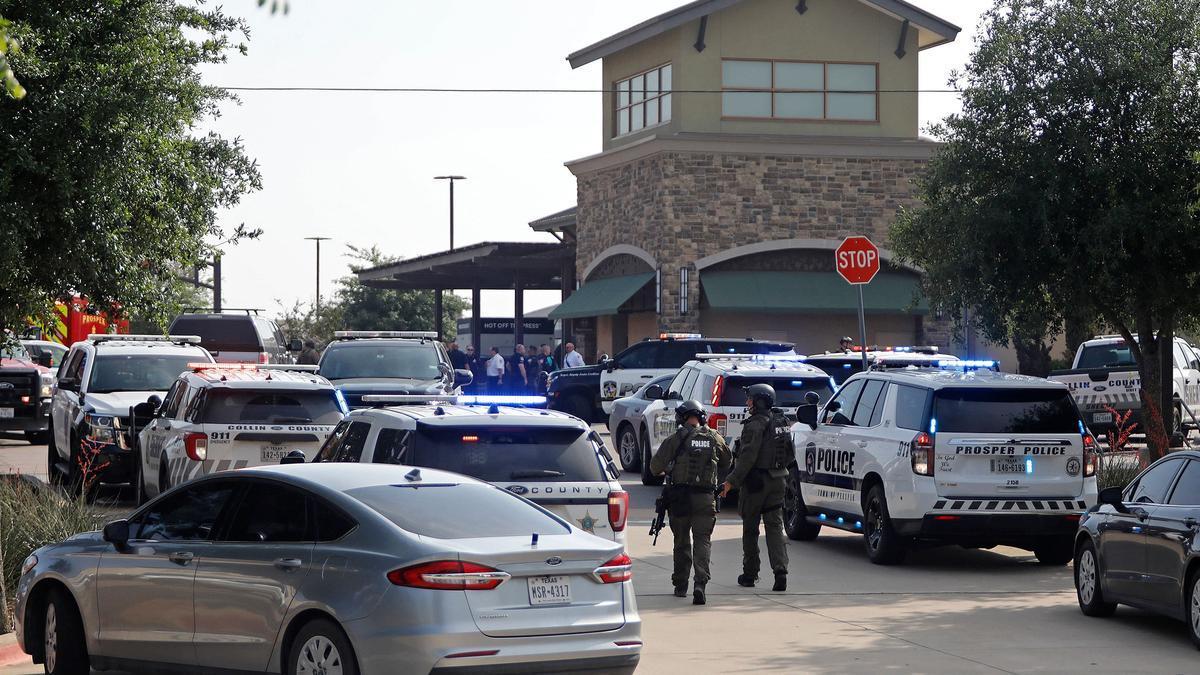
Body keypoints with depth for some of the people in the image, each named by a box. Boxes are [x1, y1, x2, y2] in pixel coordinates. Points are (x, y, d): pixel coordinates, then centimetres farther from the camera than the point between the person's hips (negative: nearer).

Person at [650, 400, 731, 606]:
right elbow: (727, 462, 21)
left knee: (682, 541, 13)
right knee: (702, 540, 0)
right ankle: (700, 583, -20)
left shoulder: (676, 439, -5)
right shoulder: (714, 438, 5)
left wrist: (662, 471, 16)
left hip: (679, 497, -1)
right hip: (706, 498, 1)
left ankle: (680, 585, 20)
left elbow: (656, 465, -7)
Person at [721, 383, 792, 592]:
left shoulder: (755, 425, -15)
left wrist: (732, 481, -18)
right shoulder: (782, 422, 11)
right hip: (777, 481, 7)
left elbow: (748, 457, -21)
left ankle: (750, 573, 13)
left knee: (750, 528, 6)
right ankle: (780, 570, -11)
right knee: (775, 526, 4)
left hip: (756, 481, -7)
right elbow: (790, 455, 17)